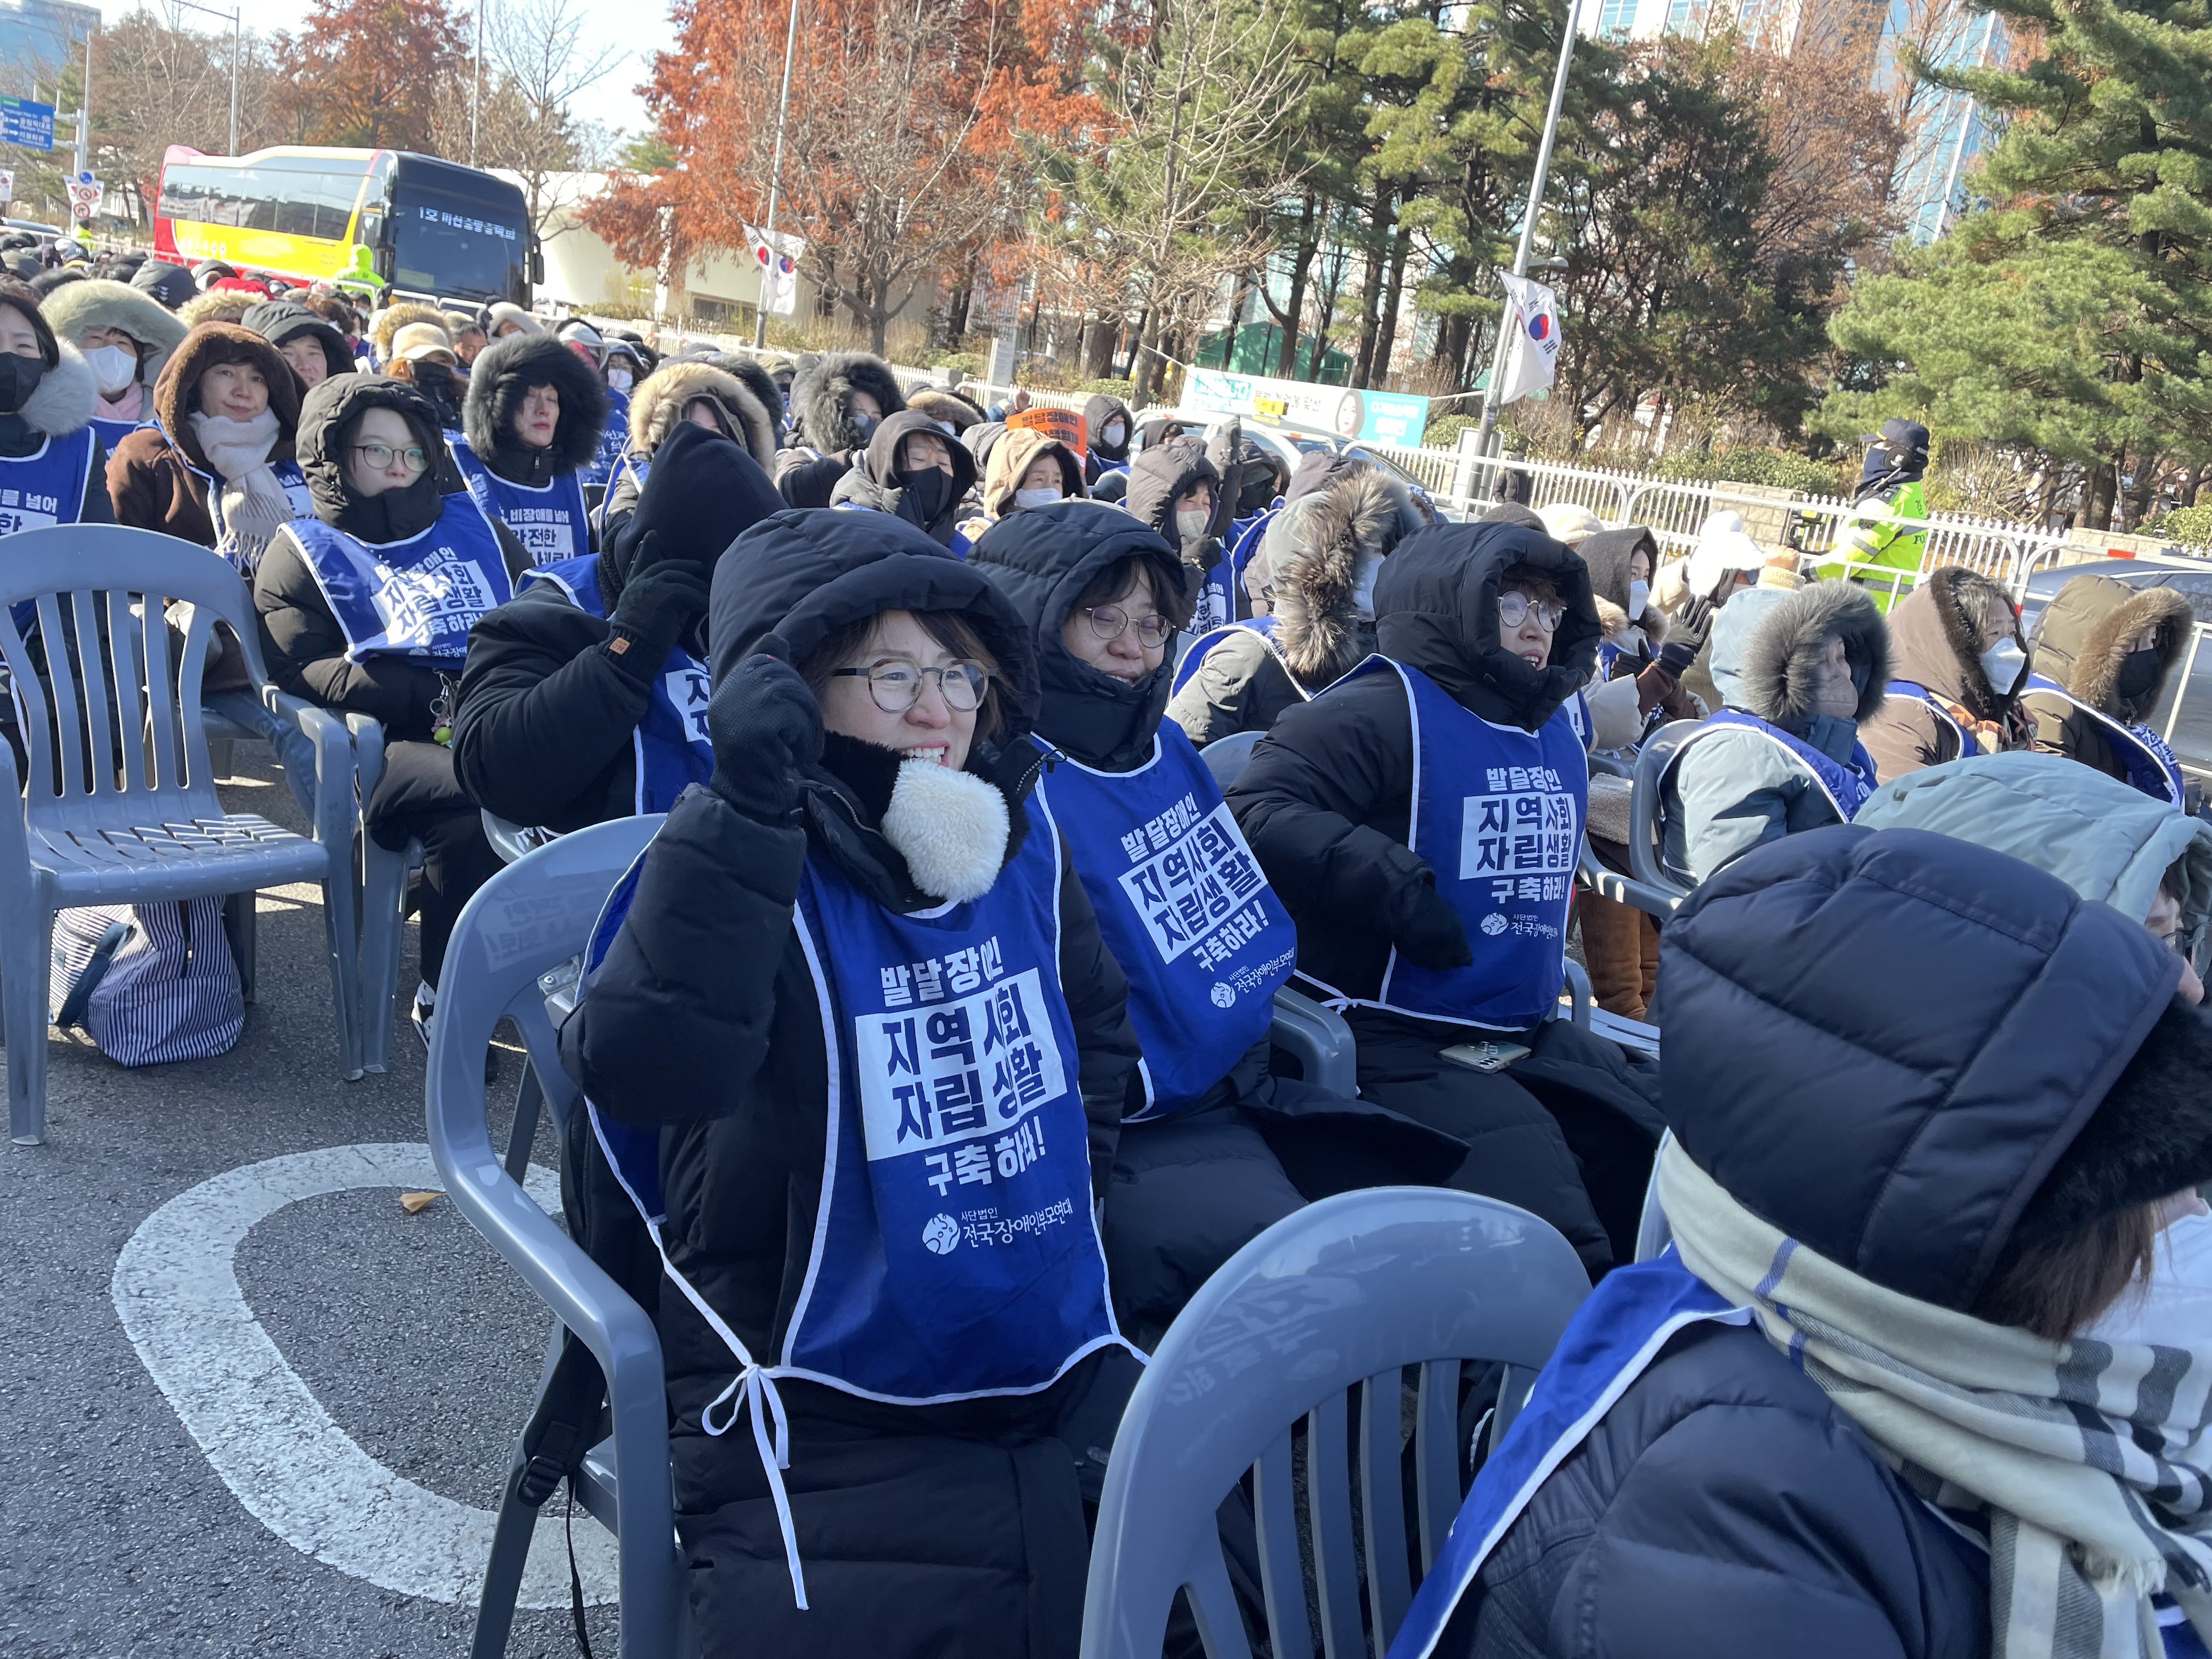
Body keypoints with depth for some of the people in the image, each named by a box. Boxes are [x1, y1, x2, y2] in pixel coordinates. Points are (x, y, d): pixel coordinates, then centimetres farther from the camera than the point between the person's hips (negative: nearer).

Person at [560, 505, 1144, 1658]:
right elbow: (640, 1069, -33)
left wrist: (1071, 1165, 10)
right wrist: (747, 811, -36)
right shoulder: (747, 870, -13)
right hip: (820, 1425, -5)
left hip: (1057, 1375, 6)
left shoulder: (1019, 841, 4)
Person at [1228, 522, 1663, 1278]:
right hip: (1399, 1045, -8)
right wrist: (1390, 882, -29)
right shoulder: (1379, 712, -11)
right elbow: (1254, 812, -23)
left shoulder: (1559, 721, 15)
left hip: (1528, 1037, 9)